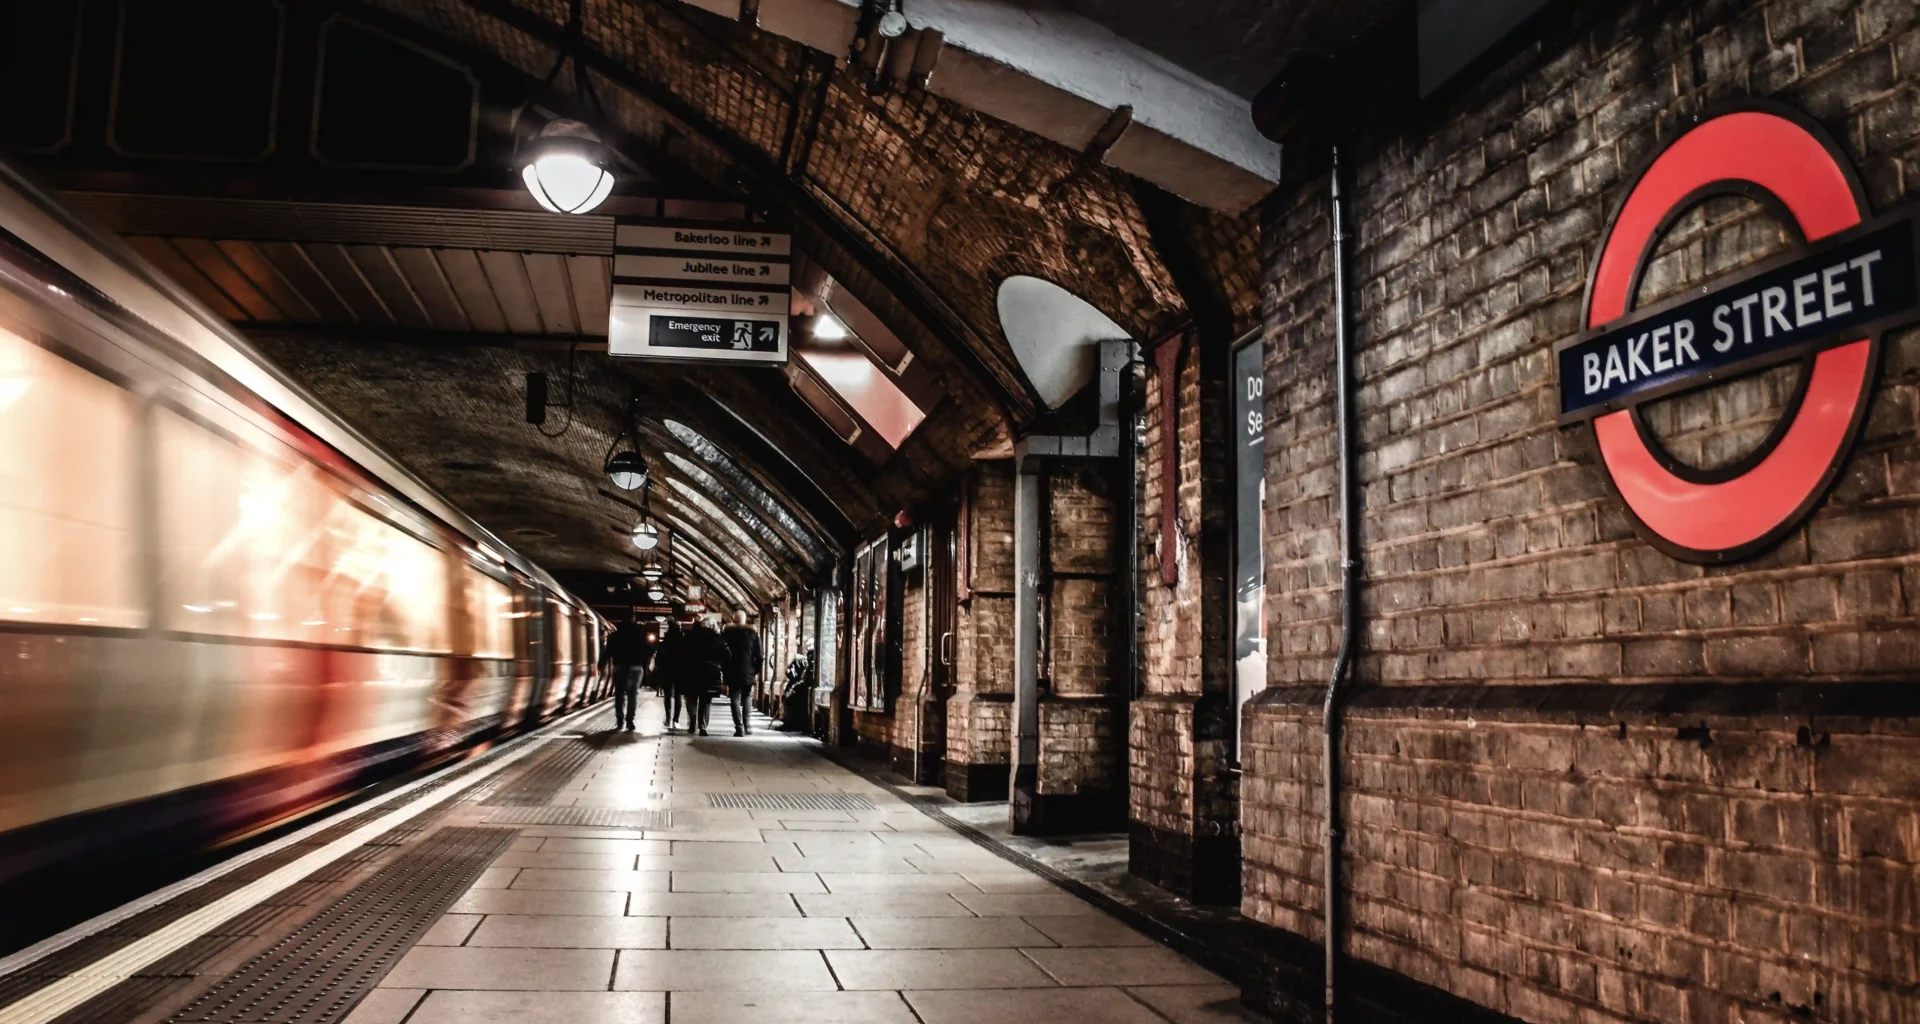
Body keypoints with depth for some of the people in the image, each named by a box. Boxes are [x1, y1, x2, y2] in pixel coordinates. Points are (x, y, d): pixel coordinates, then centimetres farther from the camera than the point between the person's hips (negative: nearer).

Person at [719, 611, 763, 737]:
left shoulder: (727, 633, 1)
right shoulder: (753, 633, 4)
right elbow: (759, 655, 0)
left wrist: (724, 672, 4)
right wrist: (756, 672, 7)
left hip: (733, 673, -1)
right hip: (749, 674, 1)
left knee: (735, 700, 1)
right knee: (747, 700, 13)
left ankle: (739, 728, -9)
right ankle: (746, 725, 2)